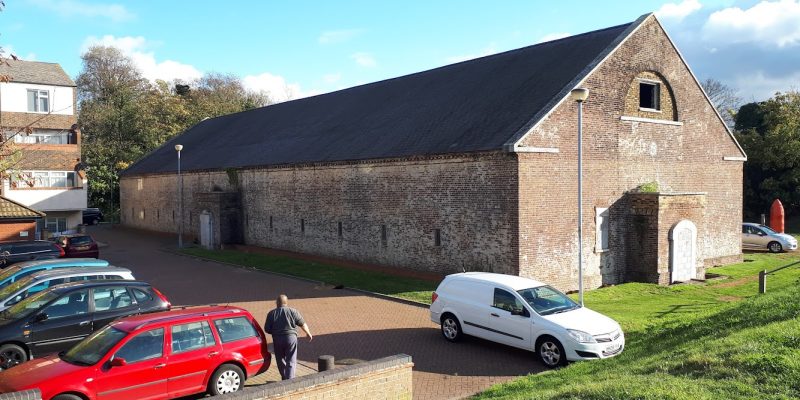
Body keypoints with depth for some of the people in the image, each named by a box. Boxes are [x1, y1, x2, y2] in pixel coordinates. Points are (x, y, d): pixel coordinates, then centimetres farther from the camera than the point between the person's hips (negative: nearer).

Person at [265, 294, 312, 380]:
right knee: (291, 361, 2)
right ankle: (289, 379, -6)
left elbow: (267, 329, 1)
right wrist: (308, 333, 17)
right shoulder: (293, 311, 0)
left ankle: (284, 378, 30)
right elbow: (303, 324, 2)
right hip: (291, 337, -1)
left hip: (277, 339, 1)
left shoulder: (271, 314, 3)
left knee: (280, 360, 18)